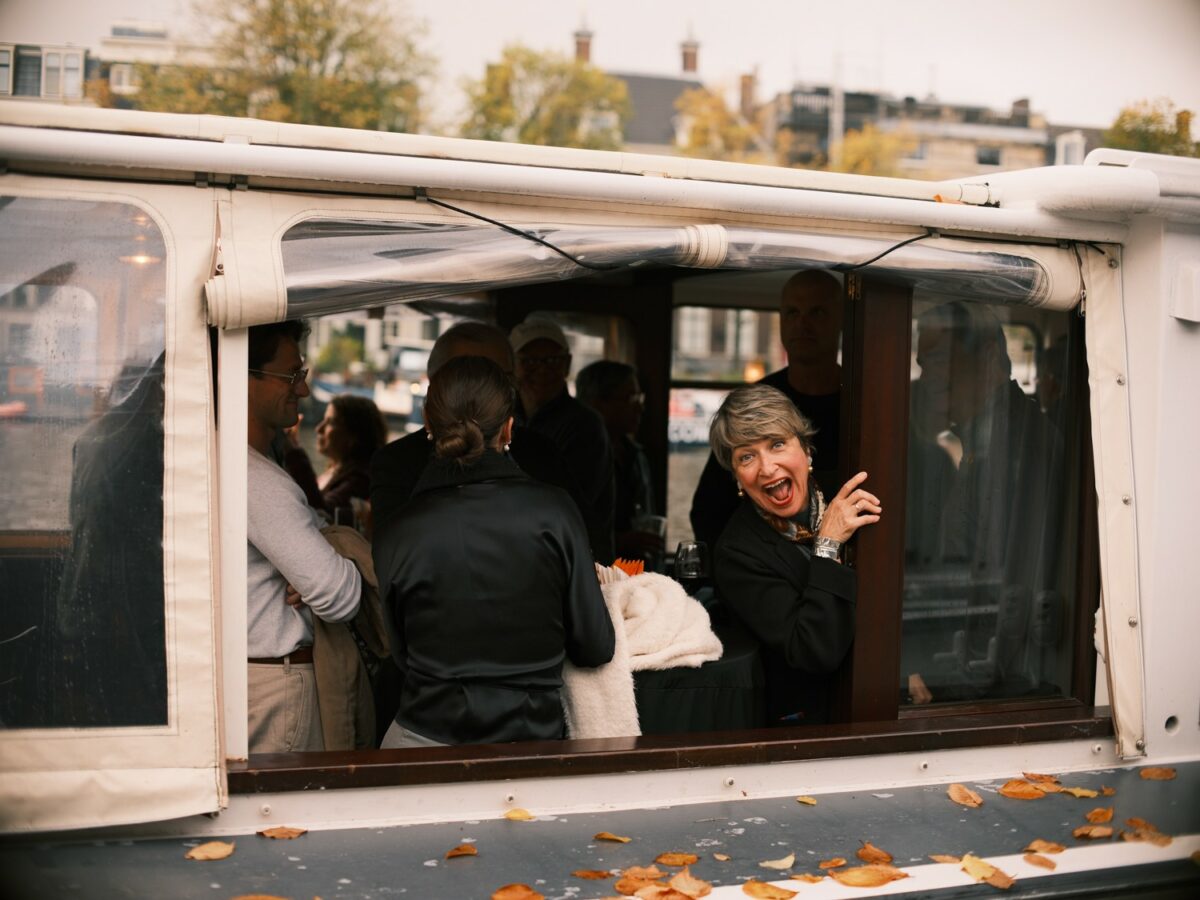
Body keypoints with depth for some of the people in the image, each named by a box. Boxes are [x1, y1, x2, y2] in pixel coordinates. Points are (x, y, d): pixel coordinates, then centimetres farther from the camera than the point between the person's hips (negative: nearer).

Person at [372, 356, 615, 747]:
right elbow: (596, 649, -3)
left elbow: (401, 655, 4)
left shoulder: (395, 535, -6)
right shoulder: (554, 510, -9)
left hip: (424, 736, 1)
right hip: (531, 737, -1)